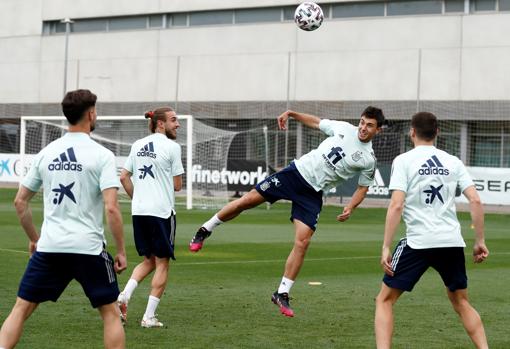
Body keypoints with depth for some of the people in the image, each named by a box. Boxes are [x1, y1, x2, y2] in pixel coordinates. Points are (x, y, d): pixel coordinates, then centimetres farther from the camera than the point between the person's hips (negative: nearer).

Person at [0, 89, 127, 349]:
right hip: (89, 248, -3)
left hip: (49, 247, 3)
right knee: (110, 313, 10)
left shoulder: (46, 153, 8)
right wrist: (121, 251, -6)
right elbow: (111, 208, -14)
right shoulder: (102, 155, -6)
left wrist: (33, 238, 25)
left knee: (21, 308, 9)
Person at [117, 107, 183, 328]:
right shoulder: (171, 146, -8)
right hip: (162, 211, -6)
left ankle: (124, 295, -3)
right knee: (162, 264, 4)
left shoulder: (138, 145, 10)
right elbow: (177, 186, -5)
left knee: (148, 261, 19)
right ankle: (149, 317, 2)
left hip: (139, 211, 6)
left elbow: (123, 177, 11)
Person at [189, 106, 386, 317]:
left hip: (312, 194, -1)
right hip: (297, 171, 2)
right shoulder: (343, 128, 1)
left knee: (302, 243, -12)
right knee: (247, 200, -4)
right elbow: (315, 122, 18)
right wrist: (291, 114, 7)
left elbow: (363, 188, 7)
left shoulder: (368, 160, -4)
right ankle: (205, 230, 18)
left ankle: (282, 294, 1)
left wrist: (350, 208, -9)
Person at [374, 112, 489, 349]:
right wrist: (480, 241, 10)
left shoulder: (403, 161, 0)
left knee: (384, 301, 7)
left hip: (418, 242, -4)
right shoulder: (453, 162, 10)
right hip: (453, 242, 4)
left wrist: (385, 247, -9)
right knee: (461, 302, 23)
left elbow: (396, 205, -10)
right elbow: (475, 200, 3)